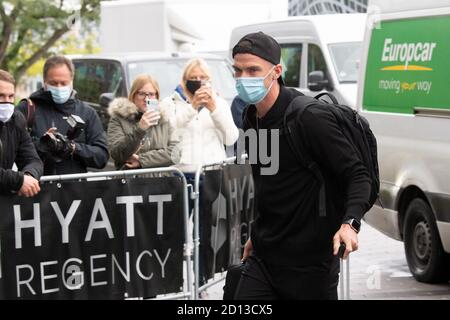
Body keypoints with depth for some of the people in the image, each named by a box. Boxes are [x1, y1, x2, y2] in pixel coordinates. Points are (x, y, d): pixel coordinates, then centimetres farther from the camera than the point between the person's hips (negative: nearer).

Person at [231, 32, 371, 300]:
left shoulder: (311, 119, -16)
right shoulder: (250, 119, 9)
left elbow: (358, 175, -15)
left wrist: (349, 223, -31)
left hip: (310, 264, -7)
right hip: (263, 259, 7)